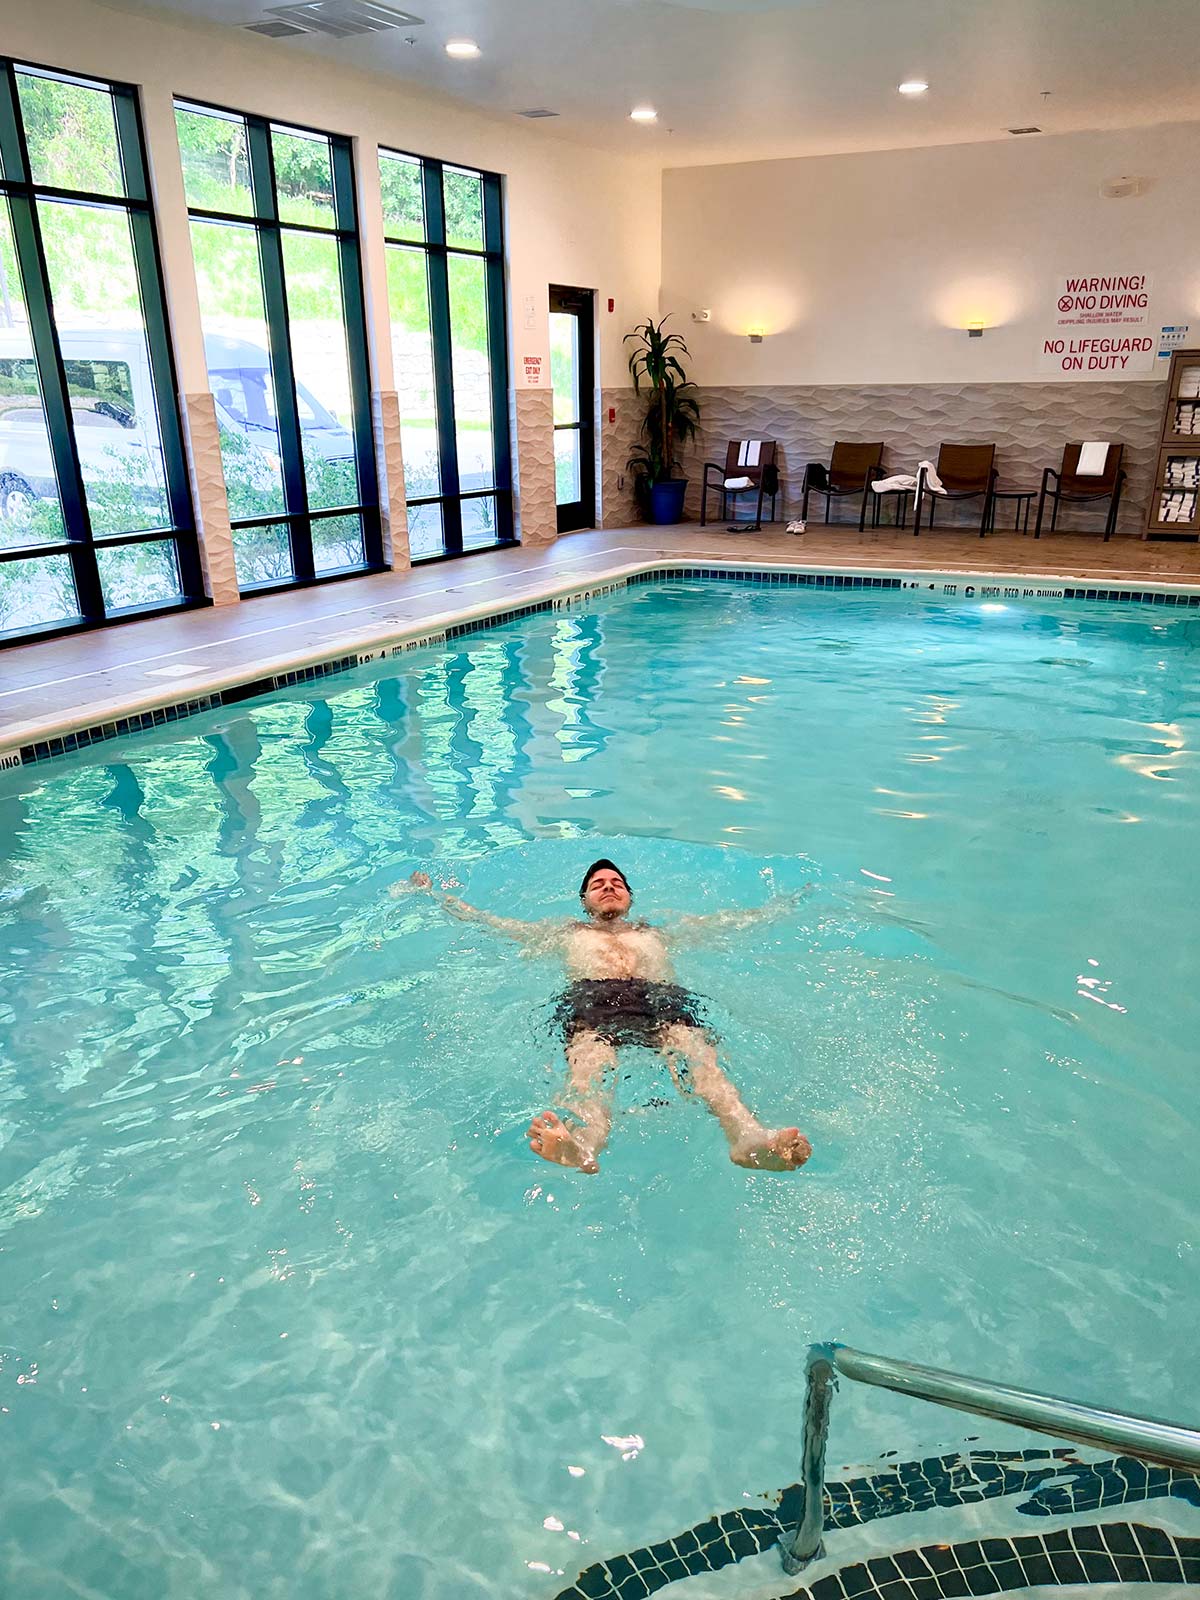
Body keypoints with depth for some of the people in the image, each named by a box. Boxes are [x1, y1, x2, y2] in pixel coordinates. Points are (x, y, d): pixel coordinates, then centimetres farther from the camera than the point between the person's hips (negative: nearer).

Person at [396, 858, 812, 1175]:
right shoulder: (566, 933, 40)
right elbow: (483, 919, 43)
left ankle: (748, 1137, -64)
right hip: (590, 997, -1)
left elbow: (738, 919, 46)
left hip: (662, 996, 1)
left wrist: (785, 902, 47)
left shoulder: (658, 933, 42)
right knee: (589, 1059, -39)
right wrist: (433, 893, 44)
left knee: (695, 1051, -36)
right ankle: (582, 1145, -70)